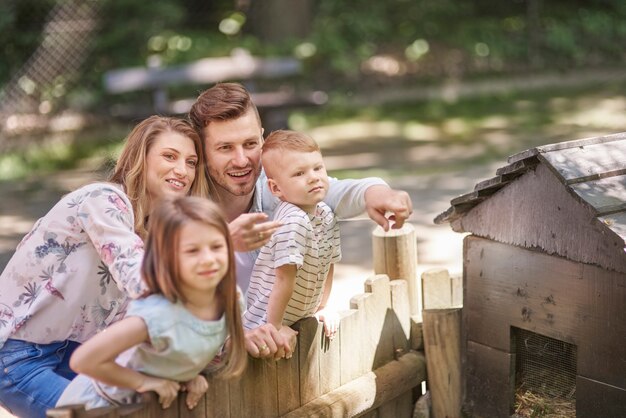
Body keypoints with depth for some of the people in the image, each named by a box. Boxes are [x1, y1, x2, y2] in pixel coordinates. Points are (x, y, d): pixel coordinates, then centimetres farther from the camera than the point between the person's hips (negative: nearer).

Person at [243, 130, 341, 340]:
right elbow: (285, 278, -25)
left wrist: (321, 310, 13)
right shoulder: (293, 221, -25)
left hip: (300, 320, 8)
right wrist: (275, 327, -23)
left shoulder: (326, 215, 1)